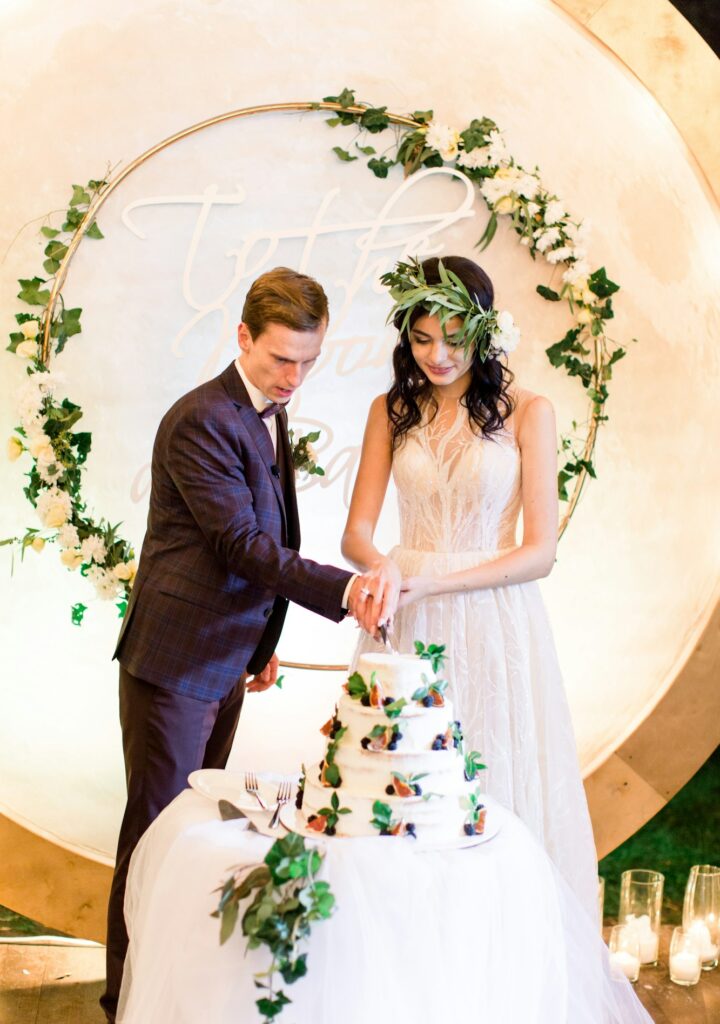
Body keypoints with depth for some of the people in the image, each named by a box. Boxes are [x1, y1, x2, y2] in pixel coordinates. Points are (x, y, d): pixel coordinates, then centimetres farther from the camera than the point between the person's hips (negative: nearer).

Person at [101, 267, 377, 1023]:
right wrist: (343, 589, -31)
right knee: (158, 825, -1)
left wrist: (260, 640, 19)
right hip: (175, 659, -9)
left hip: (225, 658, 9)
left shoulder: (269, 417, 11)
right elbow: (241, 543, -24)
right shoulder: (201, 421, -19)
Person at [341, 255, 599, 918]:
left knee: (496, 797, 3)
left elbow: (540, 551, -7)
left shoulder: (527, 413, -4)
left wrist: (431, 580, -16)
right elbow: (355, 532, 3)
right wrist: (383, 565, -21)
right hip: (407, 628, 3)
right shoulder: (392, 411, 7)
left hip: (493, 626, -2)